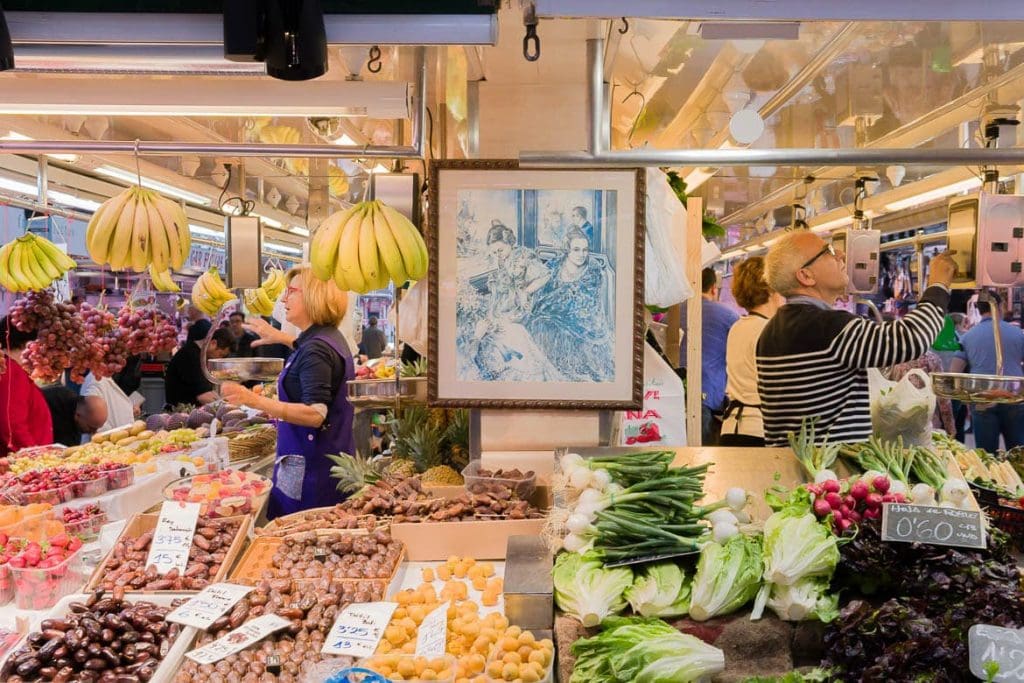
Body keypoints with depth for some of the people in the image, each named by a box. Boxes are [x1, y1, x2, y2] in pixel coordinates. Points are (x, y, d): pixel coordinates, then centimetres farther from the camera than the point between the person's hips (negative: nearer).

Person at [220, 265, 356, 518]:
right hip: (334, 460, 10)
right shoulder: (331, 337, 12)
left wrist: (254, 400, -33)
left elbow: (315, 414, -28)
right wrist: (282, 337, 39)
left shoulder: (316, 349, -19)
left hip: (312, 469, -10)